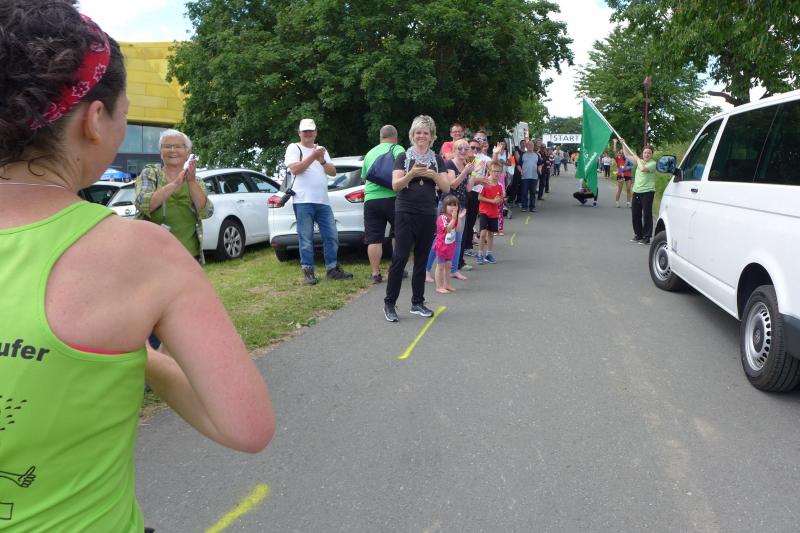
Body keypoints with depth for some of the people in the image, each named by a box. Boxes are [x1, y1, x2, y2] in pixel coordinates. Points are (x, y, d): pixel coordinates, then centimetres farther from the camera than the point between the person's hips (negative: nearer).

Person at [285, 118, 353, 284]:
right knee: (306, 239, -3)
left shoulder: (321, 150, 22)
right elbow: (295, 169, -11)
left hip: (323, 201, 6)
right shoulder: (294, 148, 6)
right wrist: (313, 156, -16)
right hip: (303, 201, -5)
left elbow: (333, 172, 12)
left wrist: (322, 161, -6)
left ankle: (332, 269, 15)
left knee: (331, 236, 5)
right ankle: (308, 272, 3)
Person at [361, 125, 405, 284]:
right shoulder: (396, 149, 3)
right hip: (391, 197, -3)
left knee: (373, 239, 2)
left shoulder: (370, 153, 19)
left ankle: (376, 273, 1)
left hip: (370, 199, 3)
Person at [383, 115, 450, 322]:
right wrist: (411, 174, -22)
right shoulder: (404, 157, 3)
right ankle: (389, 303, 0)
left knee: (422, 260, 9)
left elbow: (446, 188, 4)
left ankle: (417, 303, 18)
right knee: (400, 258, -8)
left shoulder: (437, 160, 10)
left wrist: (434, 176, -14)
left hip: (428, 215, 3)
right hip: (405, 214, -3)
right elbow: (396, 186, -6)